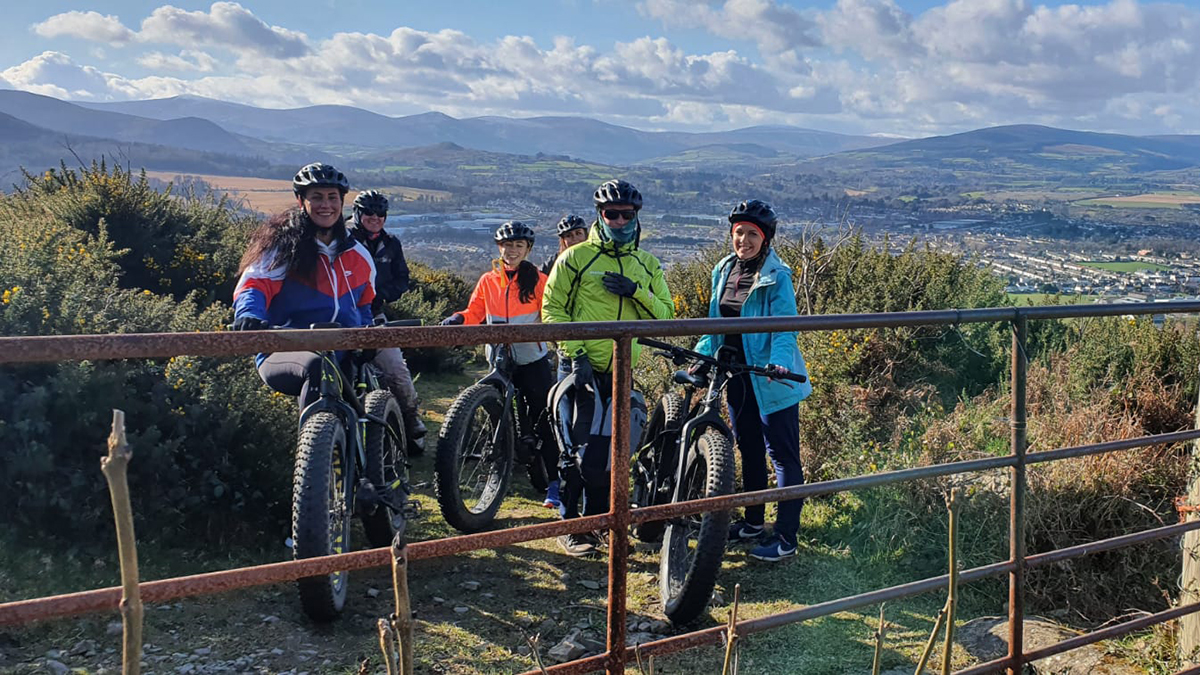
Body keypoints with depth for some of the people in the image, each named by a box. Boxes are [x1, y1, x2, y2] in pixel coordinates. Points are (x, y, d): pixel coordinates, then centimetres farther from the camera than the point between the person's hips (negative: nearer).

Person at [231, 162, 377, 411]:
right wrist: (249, 316, -35)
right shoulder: (284, 246, 0)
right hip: (282, 357, -4)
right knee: (315, 366, -39)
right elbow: (253, 284, -13)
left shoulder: (358, 255, 14)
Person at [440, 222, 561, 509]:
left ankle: (553, 484, 1)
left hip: (533, 359, -3)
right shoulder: (488, 281, 8)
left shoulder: (538, 280, 0)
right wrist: (457, 318, -11)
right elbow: (475, 313, 9)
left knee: (542, 421, -4)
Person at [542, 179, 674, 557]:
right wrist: (576, 353, -14)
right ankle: (570, 527, 9)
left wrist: (636, 292, -11)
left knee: (609, 449, 10)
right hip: (584, 369, -4)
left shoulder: (647, 266, 12)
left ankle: (597, 521, 24)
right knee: (579, 450, -3)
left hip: (623, 373, 4)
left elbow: (665, 314, 7)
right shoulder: (575, 258, -1)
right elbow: (552, 310, -3)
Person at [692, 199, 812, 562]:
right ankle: (753, 522, 32)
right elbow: (716, 322, 14)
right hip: (737, 374, 7)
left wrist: (779, 362, -35)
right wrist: (701, 354, 3)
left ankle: (786, 538, 2)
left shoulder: (776, 277, -12)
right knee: (749, 449, 18)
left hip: (770, 378, -7)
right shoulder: (724, 270, 7)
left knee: (783, 455, -2)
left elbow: (784, 328, -18)